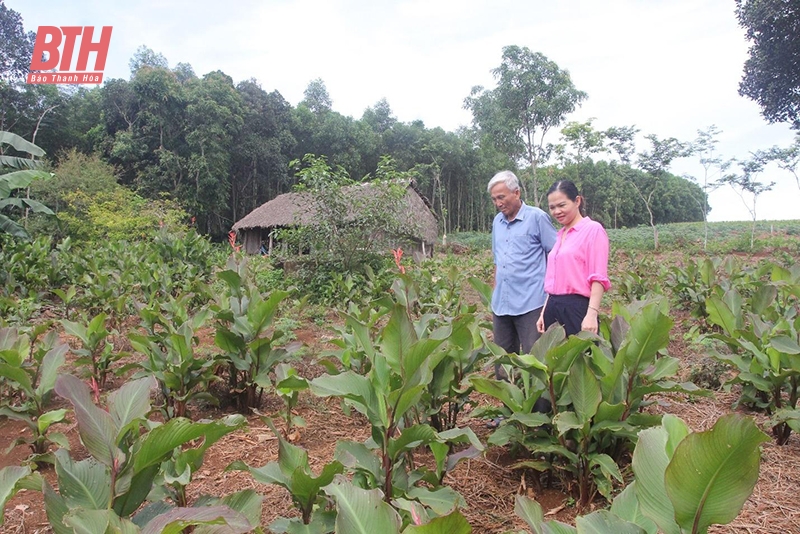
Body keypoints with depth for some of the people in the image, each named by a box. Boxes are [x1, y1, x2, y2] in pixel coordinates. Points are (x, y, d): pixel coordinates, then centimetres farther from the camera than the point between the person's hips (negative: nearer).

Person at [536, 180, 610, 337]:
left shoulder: (593, 229, -5)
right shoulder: (561, 235, 15)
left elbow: (598, 277, -12)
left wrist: (592, 314, -20)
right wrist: (545, 312, 16)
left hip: (577, 308, -7)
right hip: (554, 309, 7)